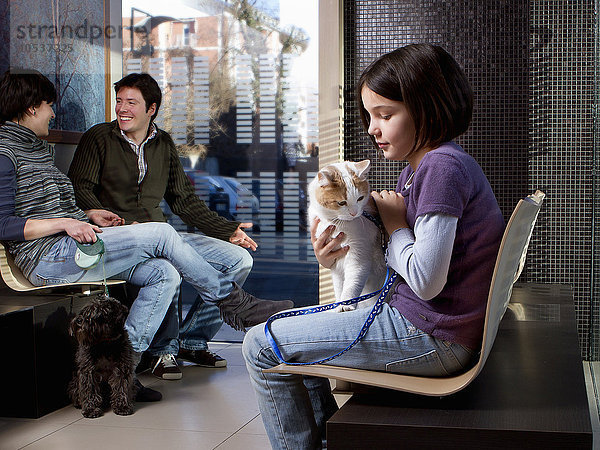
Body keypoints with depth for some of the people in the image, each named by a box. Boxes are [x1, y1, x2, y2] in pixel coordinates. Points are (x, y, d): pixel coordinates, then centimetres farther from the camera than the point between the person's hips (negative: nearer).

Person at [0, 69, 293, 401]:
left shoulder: (35, 146, 24)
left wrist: (86, 215, 14)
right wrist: (65, 223, -20)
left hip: (71, 247, 10)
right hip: (47, 258, -10)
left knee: (165, 273, -8)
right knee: (161, 234, -16)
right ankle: (230, 301, -1)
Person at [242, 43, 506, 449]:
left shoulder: (444, 165, -19)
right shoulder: (414, 168, 12)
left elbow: (426, 281, -25)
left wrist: (396, 227, -9)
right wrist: (340, 258, -5)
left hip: (430, 339, -10)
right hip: (415, 322, 11)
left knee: (262, 346, -6)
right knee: (293, 331, 26)